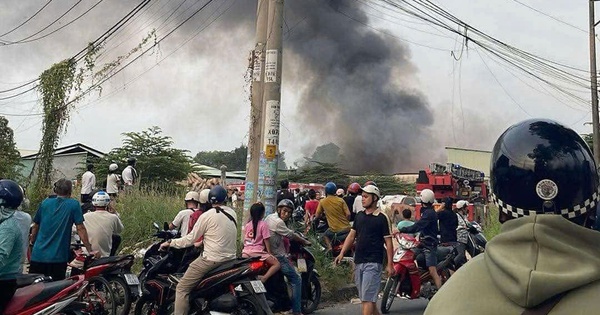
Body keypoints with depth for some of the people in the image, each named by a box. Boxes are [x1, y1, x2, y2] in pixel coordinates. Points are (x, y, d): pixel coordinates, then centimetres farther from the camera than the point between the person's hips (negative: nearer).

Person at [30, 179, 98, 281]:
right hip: (58, 258, -3)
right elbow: (80, 229, -8)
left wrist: (32, 241, 31)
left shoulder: (45, 203, 5)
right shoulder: (74, 205, -4)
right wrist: (90, 250, -5)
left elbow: (35, 226, 14)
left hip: (38, 254, 3)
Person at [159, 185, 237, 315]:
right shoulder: (232, 213, 8)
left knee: (182, 288, 0)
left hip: (211, 260, -7)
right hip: (230, 259, 7)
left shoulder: (207, 216, -9)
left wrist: (170, 242, 6)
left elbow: (190, 239, -5)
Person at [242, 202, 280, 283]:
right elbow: (266, 240, -5)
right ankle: (263, 279, -27)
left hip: (246, 252, 6)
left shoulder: (247, 225, 12)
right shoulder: (263, 225, -5)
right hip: (257, 252, -6)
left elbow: (244, 240, 15)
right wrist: (269, 252, 3)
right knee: (277, 264, -8)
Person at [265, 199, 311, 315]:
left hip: (269, 254, 10)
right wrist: (305, 241, 2)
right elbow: (291, 235, -13)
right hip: (278, 257, -10)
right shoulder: (278, 222, -19)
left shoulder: (269, 217, 11)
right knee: (296, 280, -5)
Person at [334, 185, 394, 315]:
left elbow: (388, 242, -5)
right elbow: (351, 235, 13)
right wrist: (342, 253, 2)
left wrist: (390, 264, -8)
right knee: (363, 298, 14)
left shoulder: (382, 217, -5)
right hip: (358, 262, 7)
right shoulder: (359, 215, 12)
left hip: (373, 263, -7)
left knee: (367, 298, -9)